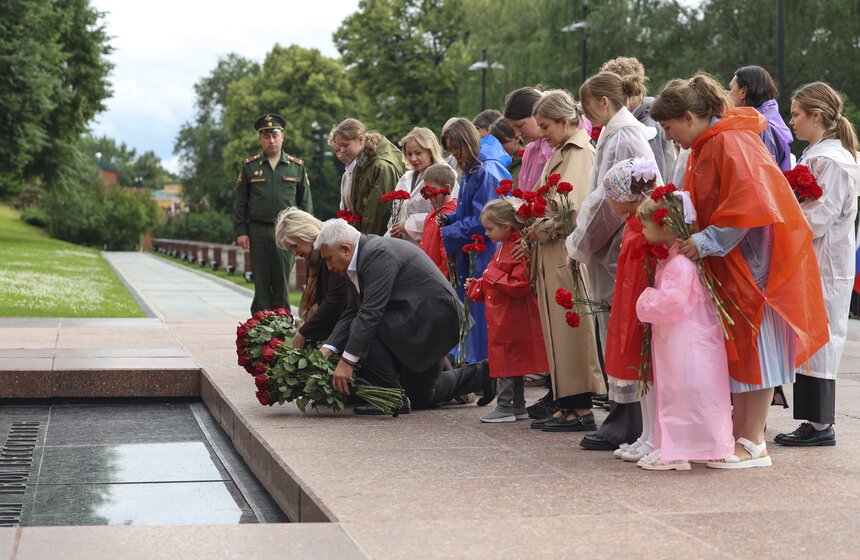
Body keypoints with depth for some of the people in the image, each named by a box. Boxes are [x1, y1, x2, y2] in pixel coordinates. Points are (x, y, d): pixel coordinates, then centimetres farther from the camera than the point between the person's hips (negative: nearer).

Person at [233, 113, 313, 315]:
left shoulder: (297, 166, 8)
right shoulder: (249, 166, 7)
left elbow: (306, 202, 10)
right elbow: (240, 202, 8)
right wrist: (240, 231, 0)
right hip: (258, 231, 0)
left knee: (282, 282, 1)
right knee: (261, 282, 2)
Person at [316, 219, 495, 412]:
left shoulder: (378, 254, -23)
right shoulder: (360, 259, 8)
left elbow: (370, 312, -30)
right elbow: (351, 312, 6)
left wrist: (347, 361, -30)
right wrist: (328, 349, -8)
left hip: (434, 317, -11)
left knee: (365, 327, -24)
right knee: (420, 397, 17)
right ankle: (481, 374, 30)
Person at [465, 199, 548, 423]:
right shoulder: (503, 247, 16)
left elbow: (520, 286, -24)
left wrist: (493, 276, -21)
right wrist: (477, 287, 16)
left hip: (511, 318, -10)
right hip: (502, 318, 10)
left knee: (507, 362, -5)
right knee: (513, 362, 14)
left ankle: (504, 407, 1)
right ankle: (518, 407, 21)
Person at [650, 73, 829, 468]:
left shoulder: (732, 144, -18)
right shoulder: (707, 147, 12)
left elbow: (747, 207, -26)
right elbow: (704, 207, 18)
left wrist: (705, 243, -23)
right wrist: (687, 237, 4)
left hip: (756, 260, -9)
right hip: (730, 262, 9)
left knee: (753, 347, -4)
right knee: (738, 350, 11)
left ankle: (753, 445, 2)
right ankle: (740, 436, 17)